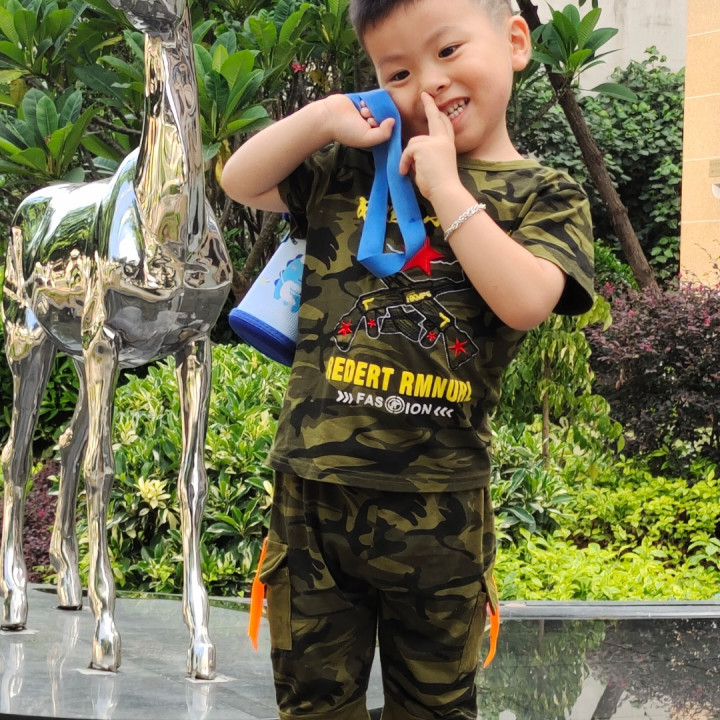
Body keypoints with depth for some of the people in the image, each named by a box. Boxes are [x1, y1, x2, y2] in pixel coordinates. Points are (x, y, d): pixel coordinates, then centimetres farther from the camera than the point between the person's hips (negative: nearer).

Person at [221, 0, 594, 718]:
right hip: (314, 485, 2)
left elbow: (524, 301, -18)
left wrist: (444, 185, -14)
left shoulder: (544, 197, 0)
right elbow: (241, 181, 13)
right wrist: (321, 117, -2)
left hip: (438, 503, -2)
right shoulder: (354, 168, 9)